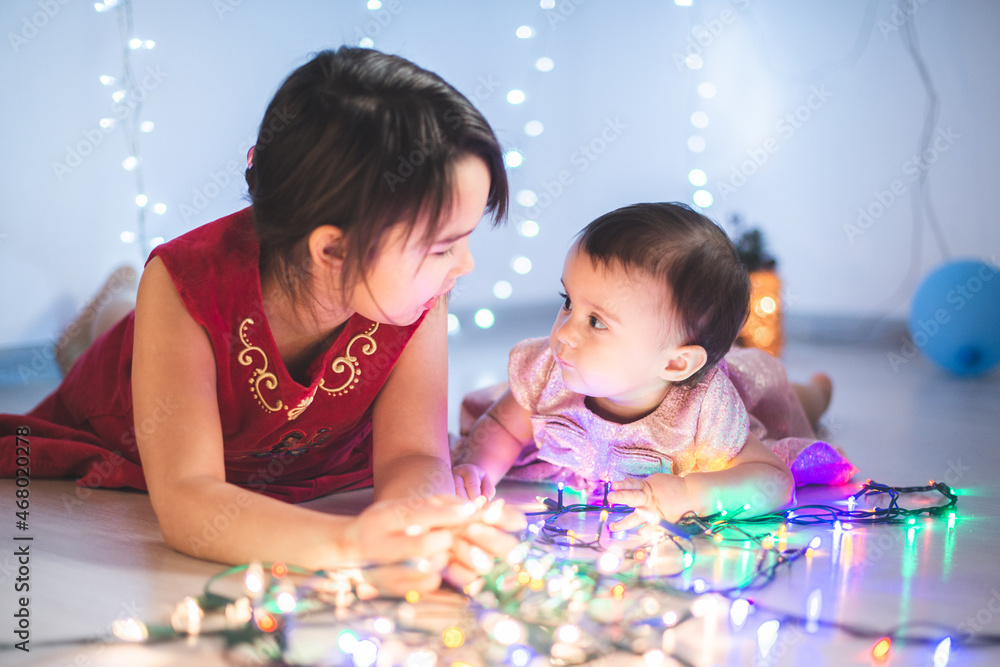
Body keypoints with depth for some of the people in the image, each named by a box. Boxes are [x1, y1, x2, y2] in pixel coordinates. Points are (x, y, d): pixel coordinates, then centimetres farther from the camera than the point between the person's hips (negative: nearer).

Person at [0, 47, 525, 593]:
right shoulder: (189, 284, -40)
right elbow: (184, 499, -47)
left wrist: (416, 531, -60)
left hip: (302, 477, 4)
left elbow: (413, 458, -34)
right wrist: (348, 542, -65)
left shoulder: (417, 299, -30)